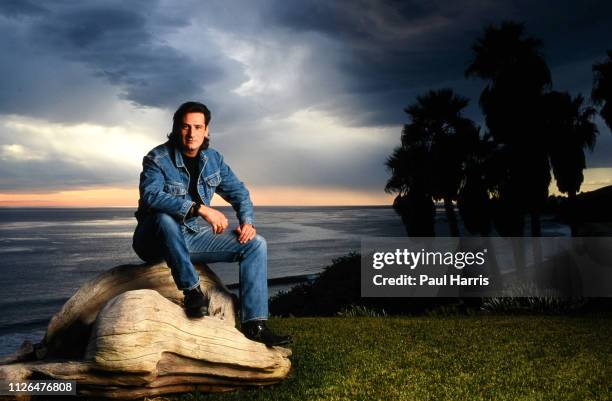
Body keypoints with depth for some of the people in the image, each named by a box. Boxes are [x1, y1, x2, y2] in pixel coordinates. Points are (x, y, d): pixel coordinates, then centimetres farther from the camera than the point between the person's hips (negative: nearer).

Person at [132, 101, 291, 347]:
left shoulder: (213, 160, 4)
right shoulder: (157, 159, -15)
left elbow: (239, 193, 12)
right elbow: (151, 195, -33)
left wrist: (247, 221, -9)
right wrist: (201, 208, -41)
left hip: (192, 236, 6)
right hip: (156, 240, -6)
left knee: (256, 244, -8)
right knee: (165, 217, -41)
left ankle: (254, 323, -15)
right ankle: (192, 290, -28)